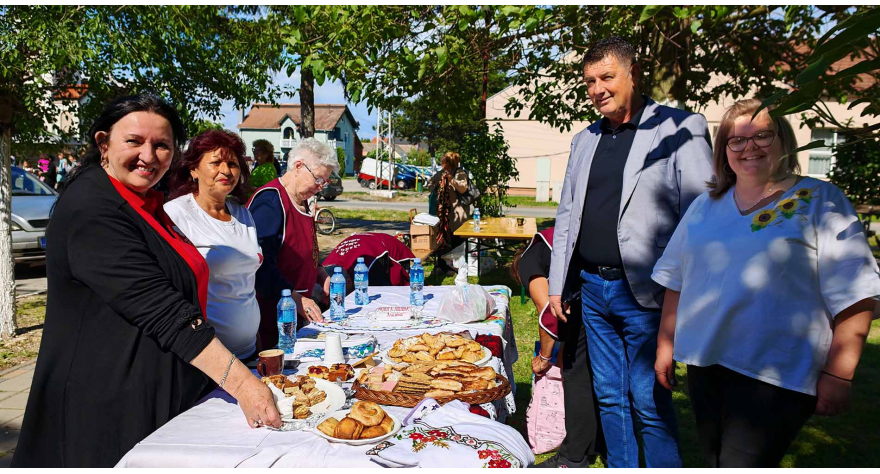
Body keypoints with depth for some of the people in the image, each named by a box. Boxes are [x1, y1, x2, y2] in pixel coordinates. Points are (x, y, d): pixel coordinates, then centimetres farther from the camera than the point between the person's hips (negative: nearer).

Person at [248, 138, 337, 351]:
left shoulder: (303, 202, 14)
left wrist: (322, 276, 9)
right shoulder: (269, 201, -17)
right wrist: (296, 298, -26)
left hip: (296, 312, 9)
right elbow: (262, 264, -25)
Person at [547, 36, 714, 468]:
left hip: (644, 292, -5)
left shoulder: (680, 130, -4)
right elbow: (566, 216, 15)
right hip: (592, 287, 6)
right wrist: (556, 285, 13)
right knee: (609, 396, 16)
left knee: (649, 402, 2)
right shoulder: (585, 141, 13)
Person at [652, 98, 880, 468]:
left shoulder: (820, 200, -3)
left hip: (775, 373, -5)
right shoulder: (705, 205, 10)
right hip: (705, 363, 5)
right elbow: (677, 283, 14)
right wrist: (666, 344, 12)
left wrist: (838, 375, -11)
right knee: (716, 464, 16)